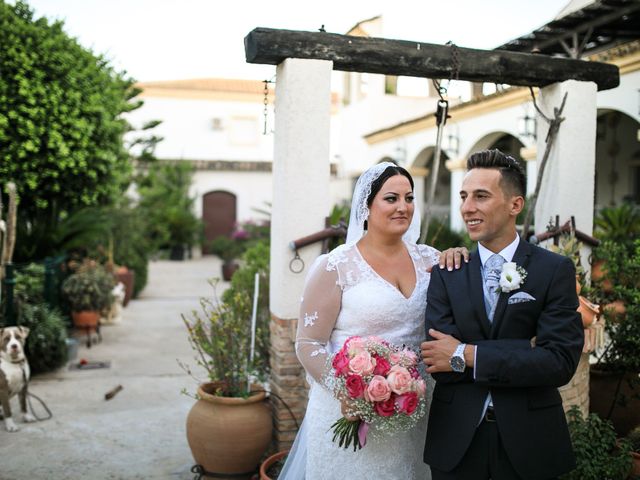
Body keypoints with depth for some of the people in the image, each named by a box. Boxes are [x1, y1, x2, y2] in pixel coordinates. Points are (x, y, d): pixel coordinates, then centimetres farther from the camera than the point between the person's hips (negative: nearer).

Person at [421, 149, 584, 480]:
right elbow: (437, 363, -12)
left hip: (529, 438, -1)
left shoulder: (555, 270, -6)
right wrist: (526, 352, -18)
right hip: (455, 439, 1)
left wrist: (467, 356, -19)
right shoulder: (447, 272, -2)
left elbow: (561, 362, -16)